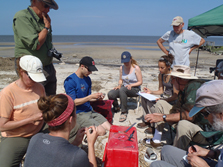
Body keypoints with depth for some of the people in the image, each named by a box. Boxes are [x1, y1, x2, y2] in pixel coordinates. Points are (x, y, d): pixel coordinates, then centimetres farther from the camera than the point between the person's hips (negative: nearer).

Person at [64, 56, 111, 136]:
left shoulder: (87, 79, 10)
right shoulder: (70, 81, -13)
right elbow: (73, 102, -16)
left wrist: (97, 97, -5)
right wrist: (91, 96, -20)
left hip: (90, 111, 7)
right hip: (78, 114, -7)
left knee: (110, 129, -5)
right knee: (101, 131, -20)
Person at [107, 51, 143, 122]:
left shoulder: (136, 68, -7)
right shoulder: (121, 68, 7)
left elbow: (140, 82, -5)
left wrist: (131, 85, -20)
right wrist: (119, 85, -5)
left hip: (135, 89, -4)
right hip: (124, 88, 5)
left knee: (122, 90, -40)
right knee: (110, 94, -25)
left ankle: (124, 112, -27)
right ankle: (116, 107, 8)